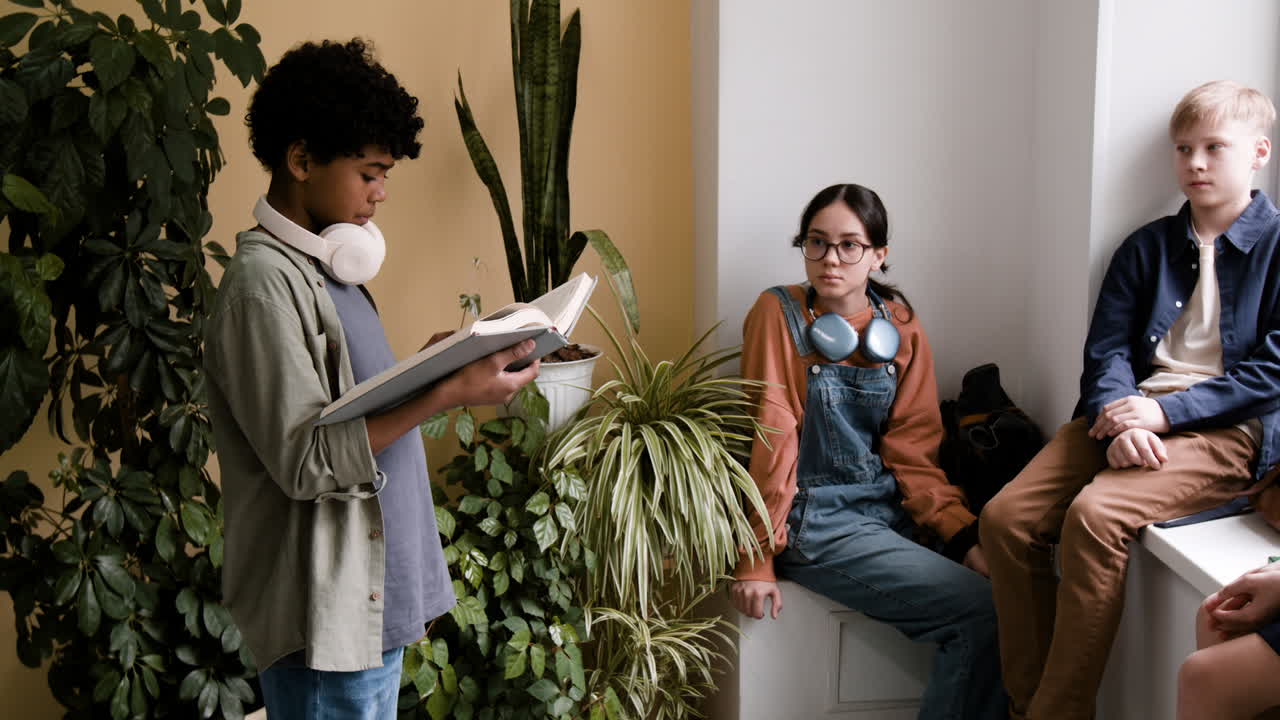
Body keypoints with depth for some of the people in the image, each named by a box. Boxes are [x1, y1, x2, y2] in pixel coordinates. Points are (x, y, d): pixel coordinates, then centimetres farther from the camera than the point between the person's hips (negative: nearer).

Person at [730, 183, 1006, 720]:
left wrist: (964, 536, -8)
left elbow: (911, 450, 5)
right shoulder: (780, 313, -5)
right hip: (814, 522, -5)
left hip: (888, 511, 5)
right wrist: (757, 559, -9)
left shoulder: (901, 327, 7)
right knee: (981, 613, -19)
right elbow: (771, 439, -8)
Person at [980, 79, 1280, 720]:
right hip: (1131, 412, 6)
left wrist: (1166, 411, -15)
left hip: (1224, 428, -5)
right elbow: (1105, 349, 9)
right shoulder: (1147, 246, 17)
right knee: (1005, 517, -16)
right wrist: (1121, 417, -13)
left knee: (1095, 514, -32)